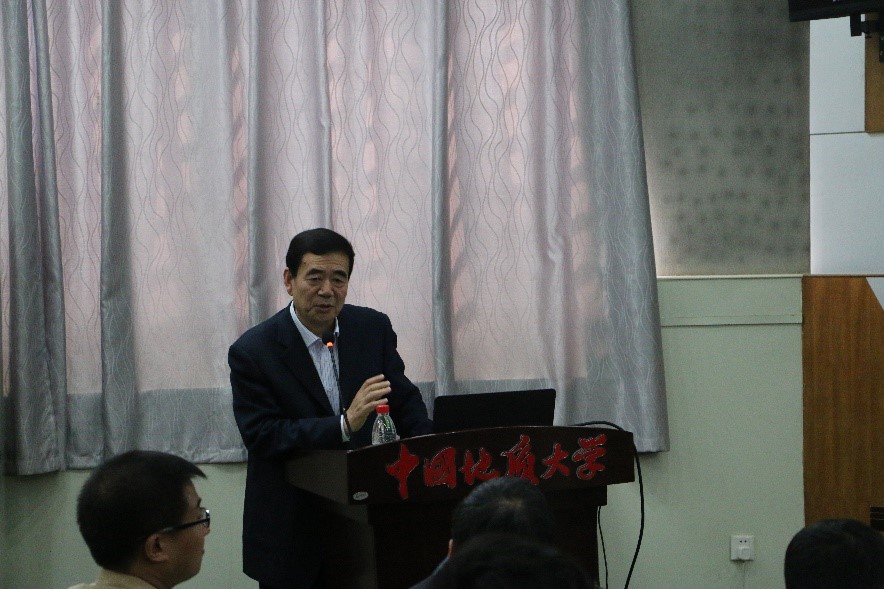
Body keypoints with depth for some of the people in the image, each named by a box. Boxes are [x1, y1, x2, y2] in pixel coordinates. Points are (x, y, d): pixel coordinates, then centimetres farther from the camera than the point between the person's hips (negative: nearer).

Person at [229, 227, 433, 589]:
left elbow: (406, 403, 6)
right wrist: (345, 425, -29)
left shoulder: (373, 328, 0)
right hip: (292, 528, -3)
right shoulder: (252, 351, -13)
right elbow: (261, 436, -19)